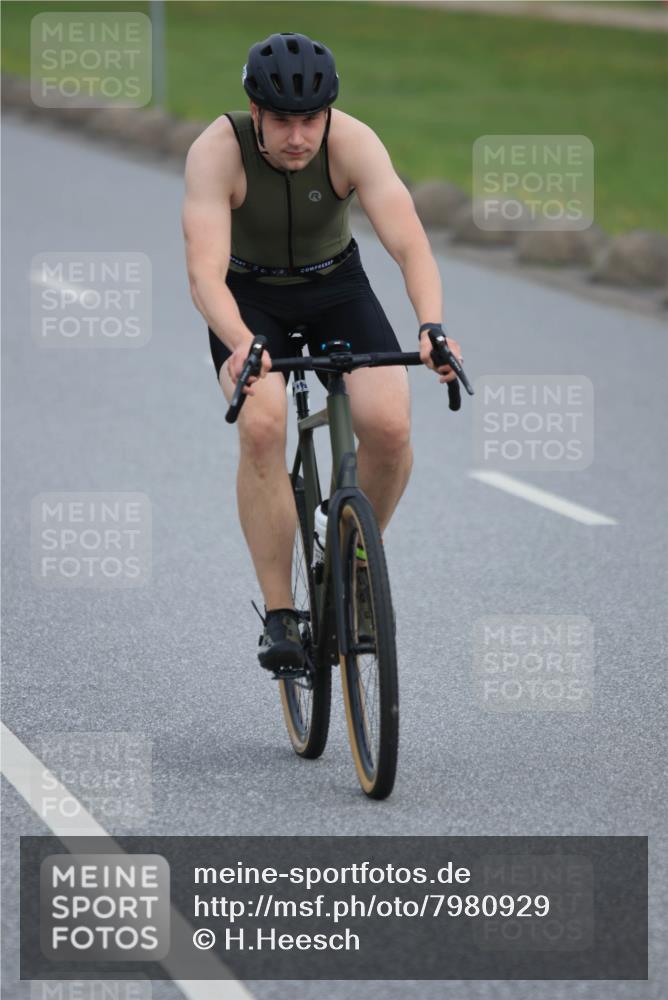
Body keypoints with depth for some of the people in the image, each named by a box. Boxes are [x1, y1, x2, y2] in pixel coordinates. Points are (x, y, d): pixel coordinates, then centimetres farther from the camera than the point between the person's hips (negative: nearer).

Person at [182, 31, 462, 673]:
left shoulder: (353, 143, -26)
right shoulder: (217, 151, -29)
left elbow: (410, 244, -34)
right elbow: (205, 273, -38)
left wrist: (432, 326, -52)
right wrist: (241, 345, -57)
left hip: (336, 288, 2)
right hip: (248, 299, -2)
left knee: (389, 425, -21)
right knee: (262, 426, -29)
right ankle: (279, 616, -19)